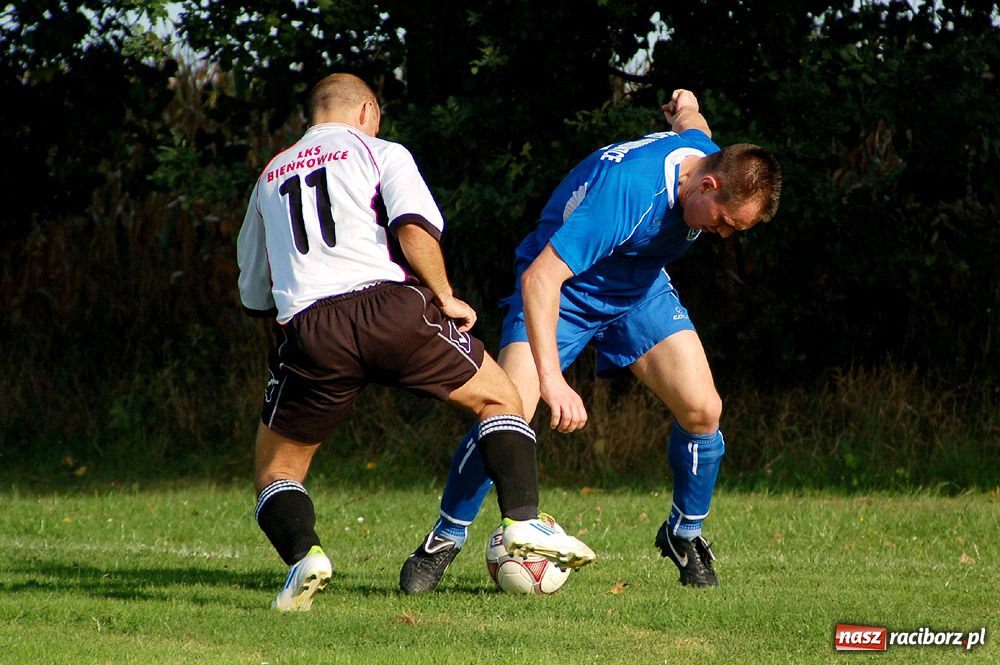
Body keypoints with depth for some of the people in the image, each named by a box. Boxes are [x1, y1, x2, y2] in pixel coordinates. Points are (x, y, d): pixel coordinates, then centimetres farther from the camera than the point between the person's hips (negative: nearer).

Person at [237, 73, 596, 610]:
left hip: (307, 329, 2)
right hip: (389, 304, -2)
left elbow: (253, 295, 29)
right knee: (501, 399, 18)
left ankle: (303, 552, -13)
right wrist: (445, 298, 5)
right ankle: (523, 522, 0)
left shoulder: (271, 176, 26)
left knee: (276, 470, 16)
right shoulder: (381, 153, 15)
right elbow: (414, 228, -6)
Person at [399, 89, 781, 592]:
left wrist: (687, 111, 36)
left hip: (641, 290, 6)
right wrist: (552, 379, -53)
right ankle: (446, 540, -1)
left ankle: (684, 535, 14)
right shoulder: (627, 190, -40)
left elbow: (686, 122, 11)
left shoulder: (708, 157, -17)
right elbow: (539, 276, -45)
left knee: (702, 410, -10)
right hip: (562, 288, -6)